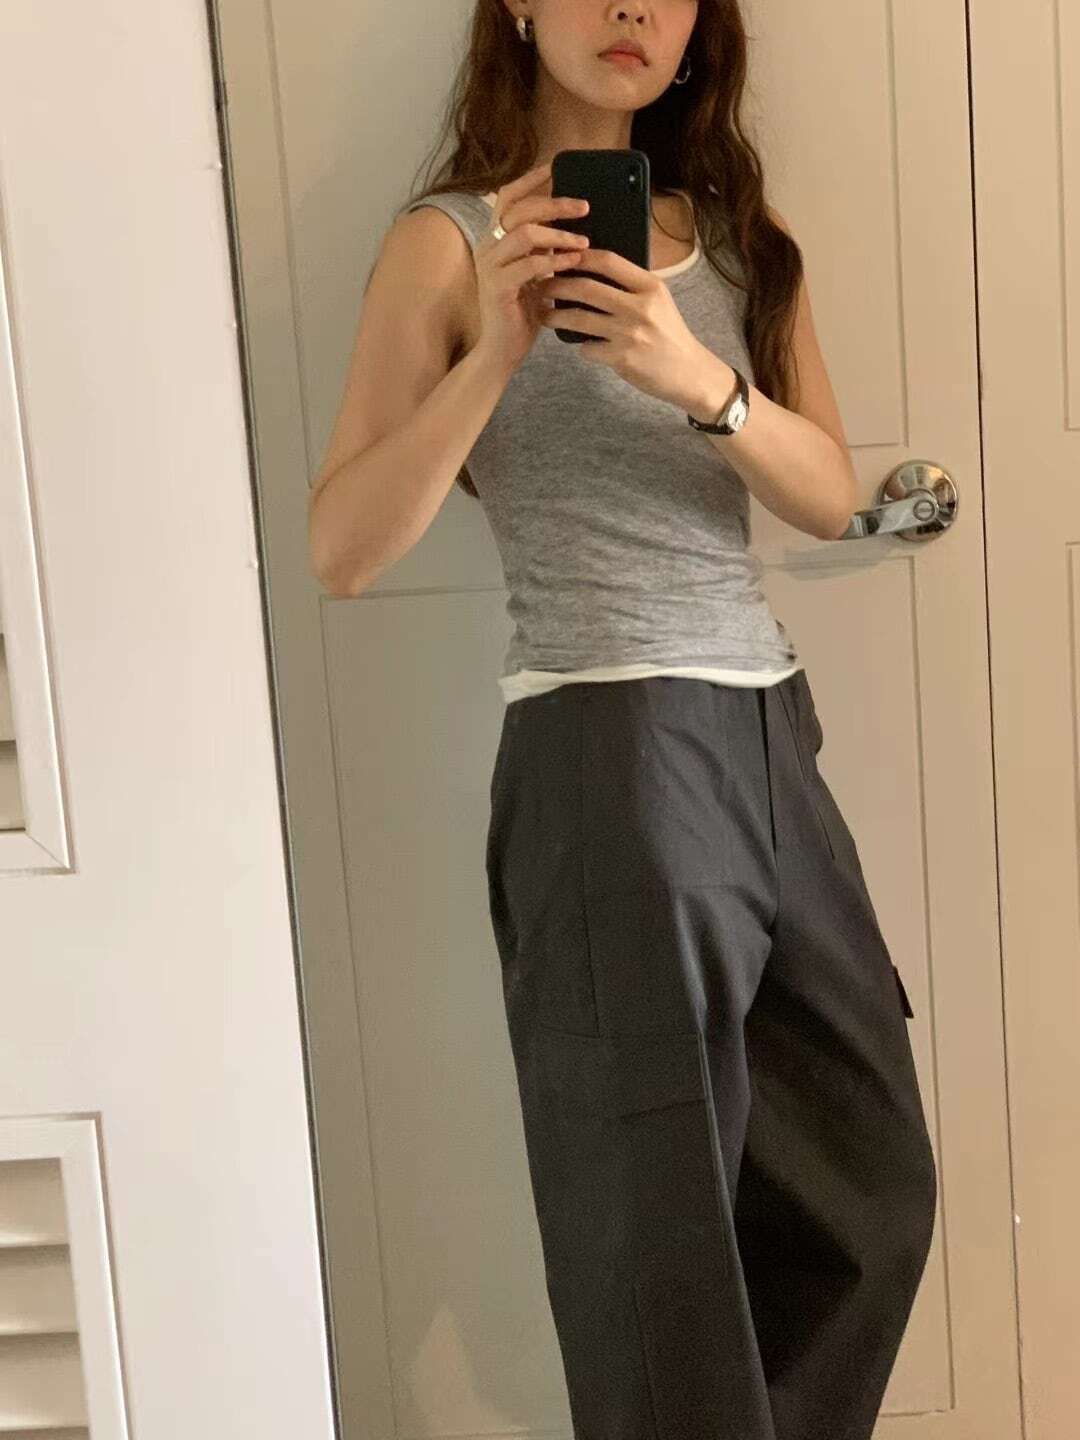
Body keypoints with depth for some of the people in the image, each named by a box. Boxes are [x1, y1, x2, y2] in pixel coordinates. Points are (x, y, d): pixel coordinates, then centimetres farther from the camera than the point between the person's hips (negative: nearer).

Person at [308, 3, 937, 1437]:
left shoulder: (734, 232, 14)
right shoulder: (452, 241, -2)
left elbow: (831, 495, 2)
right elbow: (342, 552, -9)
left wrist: (699, 377, -16)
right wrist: (495, 353, -21)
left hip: (772, 735, 6)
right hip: (610, 749, -6)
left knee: (873, 1185, 14)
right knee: (662, 1213, 2)